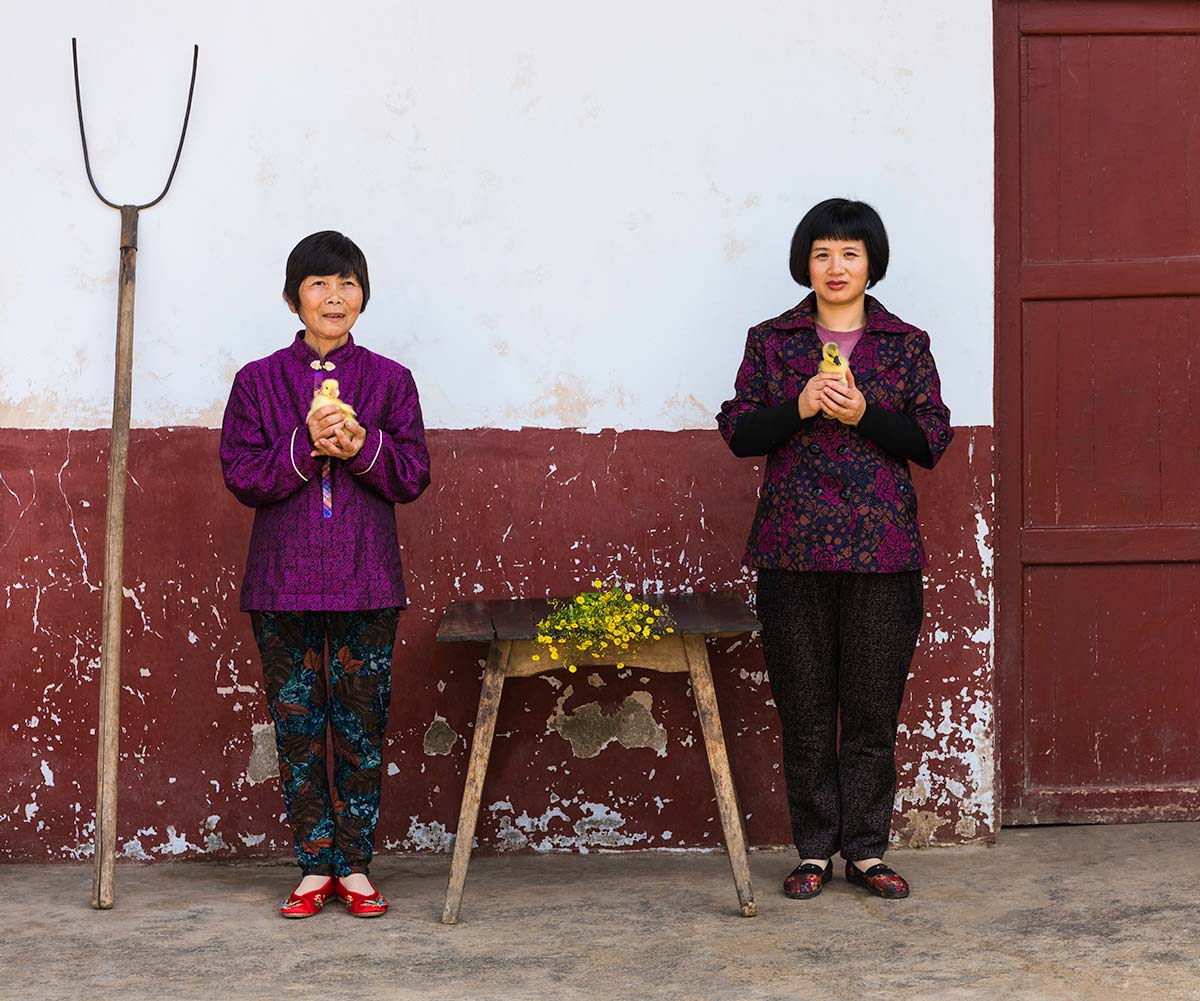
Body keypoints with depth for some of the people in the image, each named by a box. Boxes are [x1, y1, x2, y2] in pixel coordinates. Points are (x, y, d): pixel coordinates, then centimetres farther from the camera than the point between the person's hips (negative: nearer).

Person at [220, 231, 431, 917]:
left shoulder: (390, 381, 7)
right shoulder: (259, 381, 6)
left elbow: (414, 476, 1)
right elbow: (241, 475, -2)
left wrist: (362, 444, -16)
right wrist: (305, 446, -16)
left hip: (367, 580, 0)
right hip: (284, 578, 0)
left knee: (362, 724, 1)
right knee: (297, 725, 4)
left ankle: (355, 866, 13)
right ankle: (315, 866, 14)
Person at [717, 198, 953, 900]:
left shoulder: (907, 344, 9)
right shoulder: (772, 341, 9)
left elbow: (933, 441, 4)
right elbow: (738, 431, 5)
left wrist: (863, 415, -11)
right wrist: (799, 408, -11)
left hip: (883, 551, 0)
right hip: (794, 551, 0)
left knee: (875, 708, 2)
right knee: (805, 709, 3)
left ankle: (866, 850, 12)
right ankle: (815, 852, 13)